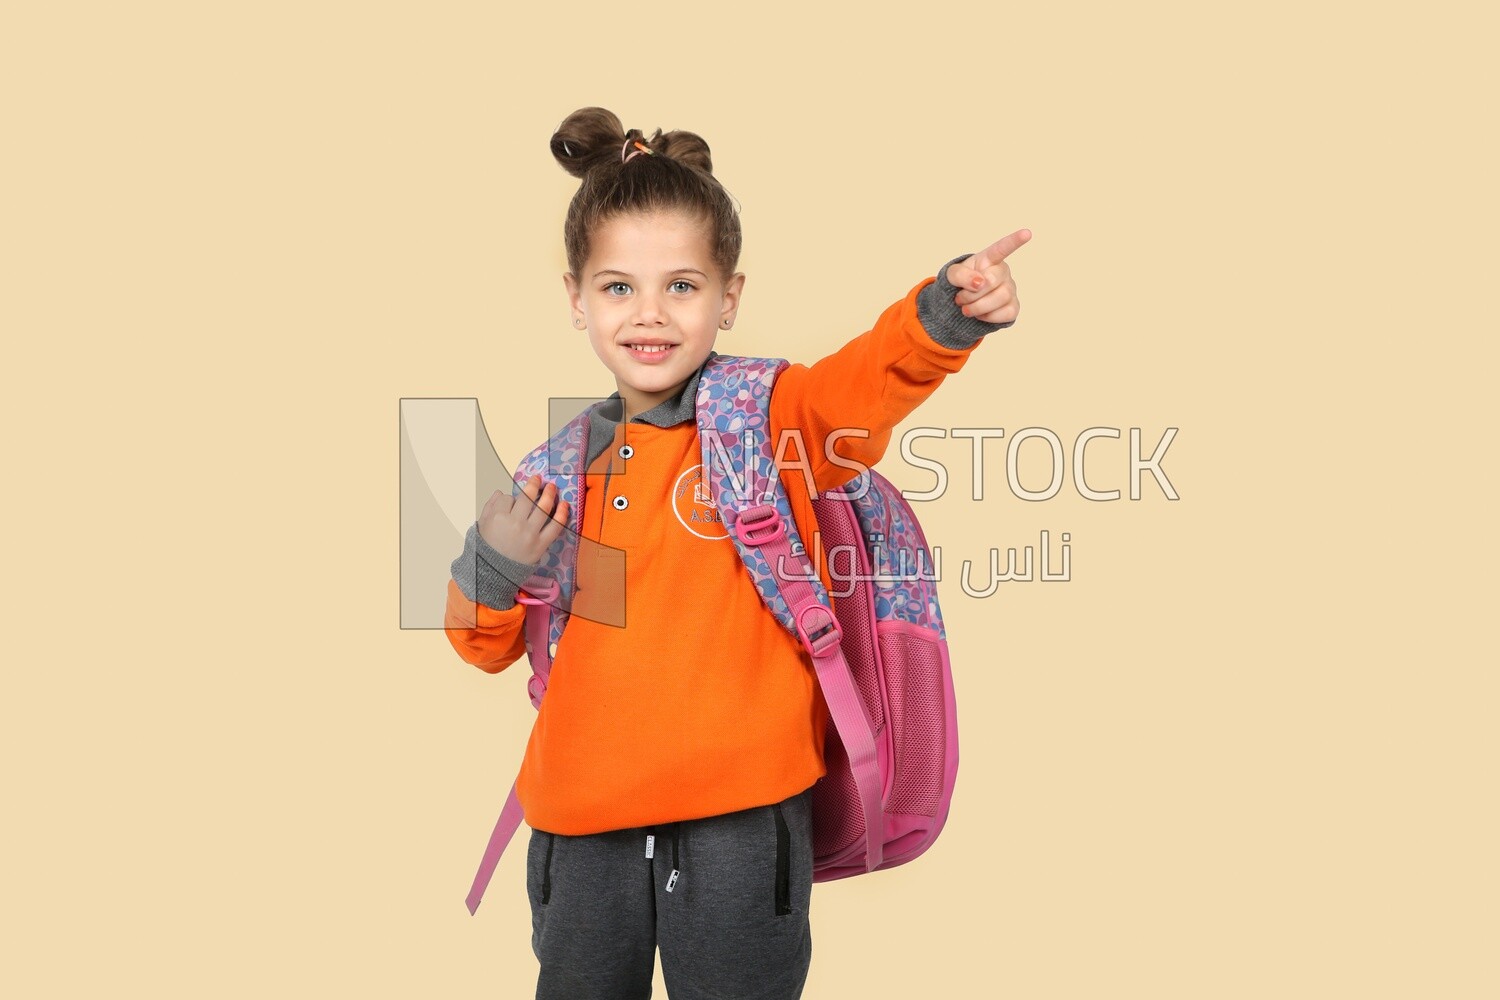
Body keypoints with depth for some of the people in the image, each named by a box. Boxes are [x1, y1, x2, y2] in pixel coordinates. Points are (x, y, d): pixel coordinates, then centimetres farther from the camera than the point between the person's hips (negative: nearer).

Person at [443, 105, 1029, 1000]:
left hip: (739, 821, -4)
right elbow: (490, 646, 16)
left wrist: (946, 314, -46)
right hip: (582, 825, 4)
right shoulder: (566, 462, 7)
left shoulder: (774, 419, -5)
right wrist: (493, 568, -4)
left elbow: (869, 382, -27)